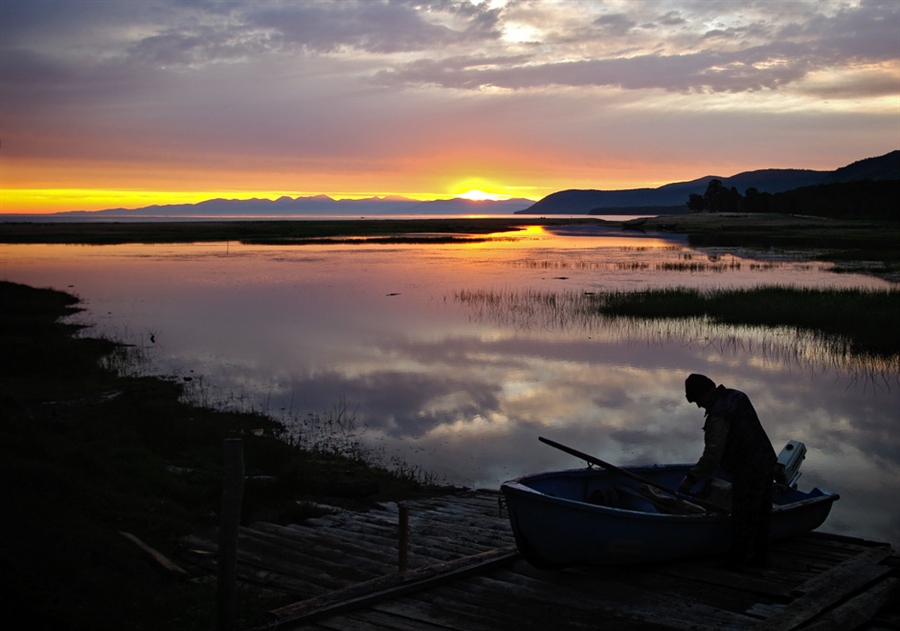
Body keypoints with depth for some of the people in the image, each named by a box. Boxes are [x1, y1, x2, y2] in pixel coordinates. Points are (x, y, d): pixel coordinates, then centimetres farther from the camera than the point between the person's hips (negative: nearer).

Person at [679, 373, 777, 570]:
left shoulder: (718, 417, -22)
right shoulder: (737, 396, 6)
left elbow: (711, 456, -23)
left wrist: (690, 480, -14)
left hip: (748, 474, -10)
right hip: (767, 463, 10)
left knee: (743, 519, 5)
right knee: (762, 515, 18)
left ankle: (738, 560, 17)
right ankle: (760, 557, 29)